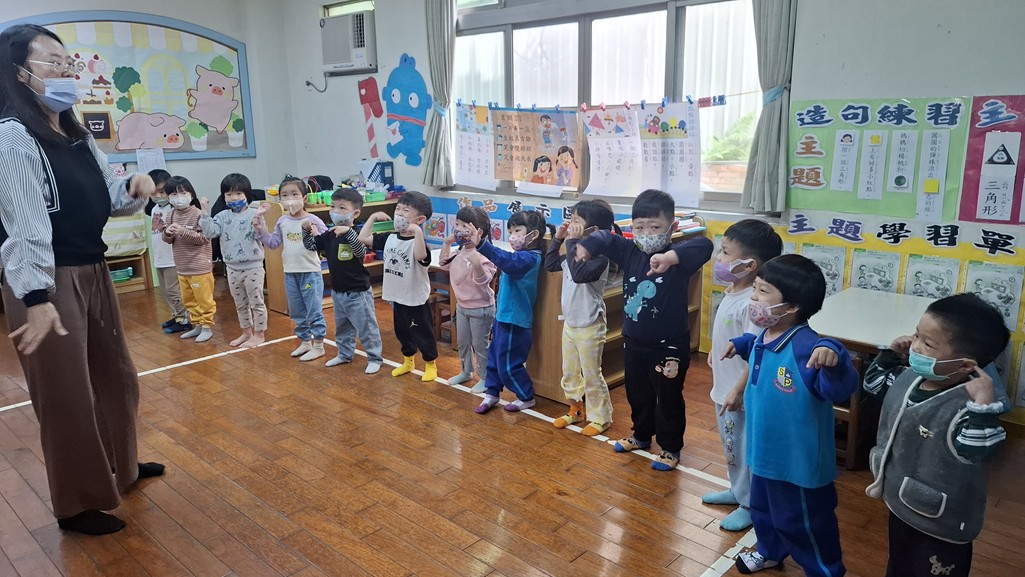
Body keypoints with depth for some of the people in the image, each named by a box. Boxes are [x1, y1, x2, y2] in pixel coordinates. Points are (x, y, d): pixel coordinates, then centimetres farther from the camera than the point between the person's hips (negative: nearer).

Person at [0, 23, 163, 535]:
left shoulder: (79, 138, 13)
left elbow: (108, 202, 19)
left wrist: (135, 188, -3)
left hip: (94, 273, 9)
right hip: (46, 281, -9)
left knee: (116, 377, 20)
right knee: (66, 394, 3)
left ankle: (120, 467, 42)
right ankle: (78, 505, 20)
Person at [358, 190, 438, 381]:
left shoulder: (417, 242, -21)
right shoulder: (389, 238, 1)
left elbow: (421, 257, -43)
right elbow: (363, 239, 6)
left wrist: (418, 232, -46)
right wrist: (373, 217, 3)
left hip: (416, 299, -7)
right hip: (397, 297, 7)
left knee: (423, 333, 8)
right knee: (401, 332, 22)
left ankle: (431, 365, 27)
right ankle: (408, 361, 42)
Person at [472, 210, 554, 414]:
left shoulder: (529, 258, -23)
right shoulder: (523, 256, 8)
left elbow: (506, 260, -40)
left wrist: (480, 244, -50)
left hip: (514, 321, -9)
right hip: (504, 317, 9)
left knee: (508, 364, 4)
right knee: (494, 357, 18)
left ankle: (527, 398, 23)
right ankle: (491, 393, 34)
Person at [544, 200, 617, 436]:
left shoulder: (598, 255, -21)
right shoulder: (575, 252, 4)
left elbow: (579, 274, -36)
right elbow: (550, 264, 17)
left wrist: (573, 242, -30)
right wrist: (558, 239, 5)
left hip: (589, 327, -8)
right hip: (570, 323, 9)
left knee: (592, 375, 5)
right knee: (569, 373, 19)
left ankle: (600, 417, 21)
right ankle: (577, 410, 36)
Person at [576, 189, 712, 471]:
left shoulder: (679, 259, -20)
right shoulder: (629, 252, -5)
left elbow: (703, 245, -37)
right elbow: (605, 237, -6)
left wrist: (672, 256, -55)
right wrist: (587, 245, -28)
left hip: (669, 345, -5)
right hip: (633, 342, 5)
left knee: (669, 399, 11)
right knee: (637, 394, 23)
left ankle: (670, 447, 30)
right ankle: (642, 435, 45)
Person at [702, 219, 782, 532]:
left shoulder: (751, 303, -29)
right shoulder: (733, 292, 1)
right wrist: (716, 351, 25)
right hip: (724, 389, 9)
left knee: (744, 451, 10)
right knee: (731, 448, 26)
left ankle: (750, 505, 30)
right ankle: (737, 490, 46)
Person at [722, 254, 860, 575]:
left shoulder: (807, 348, -33)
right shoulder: (764, 337, -4)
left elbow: (840, 390, -44)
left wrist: (834, 359, -60)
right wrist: (741, 344, 13)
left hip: (798, 462, -9)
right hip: (765, 453, 9)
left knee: (803, 524, 15)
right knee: (762, 509, 31)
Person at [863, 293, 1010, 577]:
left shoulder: (968, 405, -31)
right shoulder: (908, 377, -8)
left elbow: (974, 451, -44)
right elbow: (873, 383, 11)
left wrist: (984, 404, -49)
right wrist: (890, 354, -2)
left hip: (941, 527, -7)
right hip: (901, 507, 7)